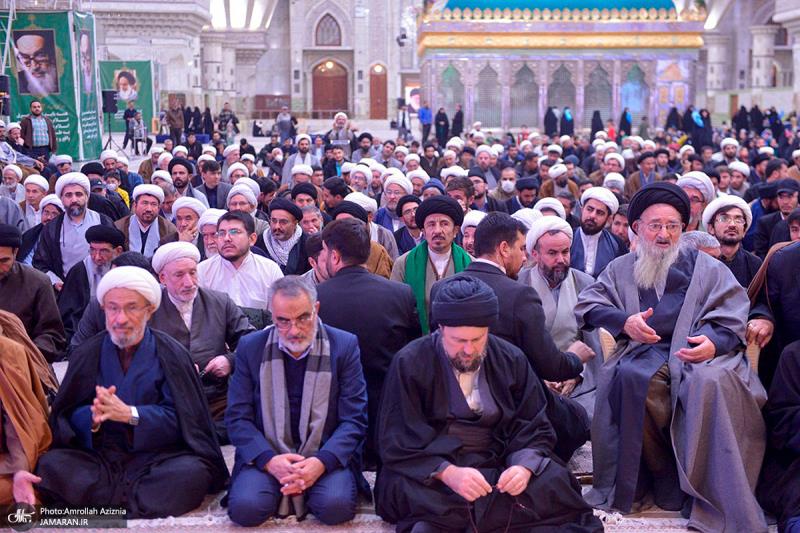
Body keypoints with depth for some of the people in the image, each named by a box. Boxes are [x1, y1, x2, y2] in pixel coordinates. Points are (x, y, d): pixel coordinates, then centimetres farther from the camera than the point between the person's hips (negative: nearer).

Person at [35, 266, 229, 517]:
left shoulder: (170, 354, 0)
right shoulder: (87, 355, 7)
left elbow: (181, 418, -7)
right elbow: (65, 417, 2)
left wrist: (129, 414, -20)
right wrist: (93, 418, -21)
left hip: (159, 455, -2)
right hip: (102, 455, 2)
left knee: (193, 472, -32)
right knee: (49, 465, -25)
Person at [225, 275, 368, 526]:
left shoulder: (344, 346, -2)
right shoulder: (251, 347, 2)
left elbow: (354, 419, -4)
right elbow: (238, 416, 1)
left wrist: (322, 462, -20)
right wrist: (268, 460, -17)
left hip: (326, 455, -1)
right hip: (267, 455, 1)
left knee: (336, 505, -30)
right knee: (244, 507, -27)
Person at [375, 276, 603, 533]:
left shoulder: (511, 360, 5)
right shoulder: (410, 363, -5)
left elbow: (534, 428, 4)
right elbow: (397, 442, -10)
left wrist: (524, 466, -20)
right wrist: (447, 473, -27)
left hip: (498, 467, 3)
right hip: (428, 473, -3)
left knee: (555, 483, -26)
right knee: (404, 489, -37)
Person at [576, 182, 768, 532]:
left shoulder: (708, 269, 19)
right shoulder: (621, 270, 24)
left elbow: (733, 322, 8)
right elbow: (587, 305, 12)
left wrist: (714, 342, -16)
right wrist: (624, 321, -7)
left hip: (701, 353, -1)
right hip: (646, 352, 1)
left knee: (710, 383, -38)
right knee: (631, 376, -37)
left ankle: (717, 503, -29)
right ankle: (667, 483, -21)